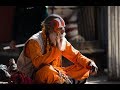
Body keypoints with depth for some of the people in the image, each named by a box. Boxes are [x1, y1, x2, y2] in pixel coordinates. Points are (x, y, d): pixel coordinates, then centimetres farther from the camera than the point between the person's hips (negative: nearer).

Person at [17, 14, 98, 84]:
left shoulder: (62, 41, 3)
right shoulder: (34, 42, -16)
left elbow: (75, 55, 10)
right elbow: (38, 63, -31)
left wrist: (89, 63, -9)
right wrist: (56, 49, -27)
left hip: (55, 74, 7)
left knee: (84, 68, -4)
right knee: (48, 70, -40)